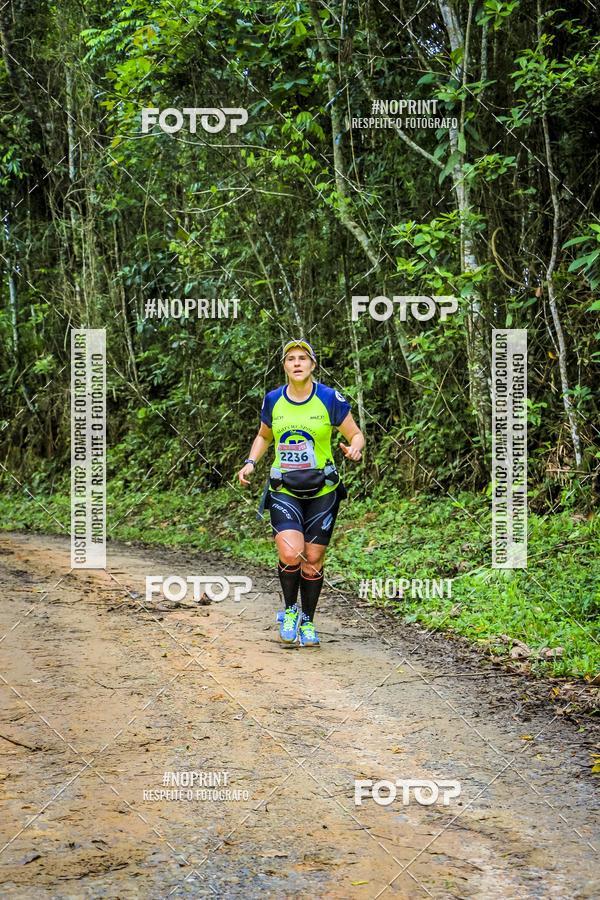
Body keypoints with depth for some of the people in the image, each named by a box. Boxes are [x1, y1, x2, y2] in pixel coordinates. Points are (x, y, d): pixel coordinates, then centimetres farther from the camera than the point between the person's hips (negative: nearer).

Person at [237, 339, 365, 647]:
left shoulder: (330, 399, -7)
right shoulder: (273, 400, 1)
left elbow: (355, 434, 0)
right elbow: (263, 437, 18)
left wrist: (354, 448, -22)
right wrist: (250, 462, 1)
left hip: (322, 491, -1)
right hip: (284, 491, 1)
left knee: (313, 559, 3)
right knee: (290, 554, -18)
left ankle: (307, 621, 23)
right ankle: (289, 609, 9)